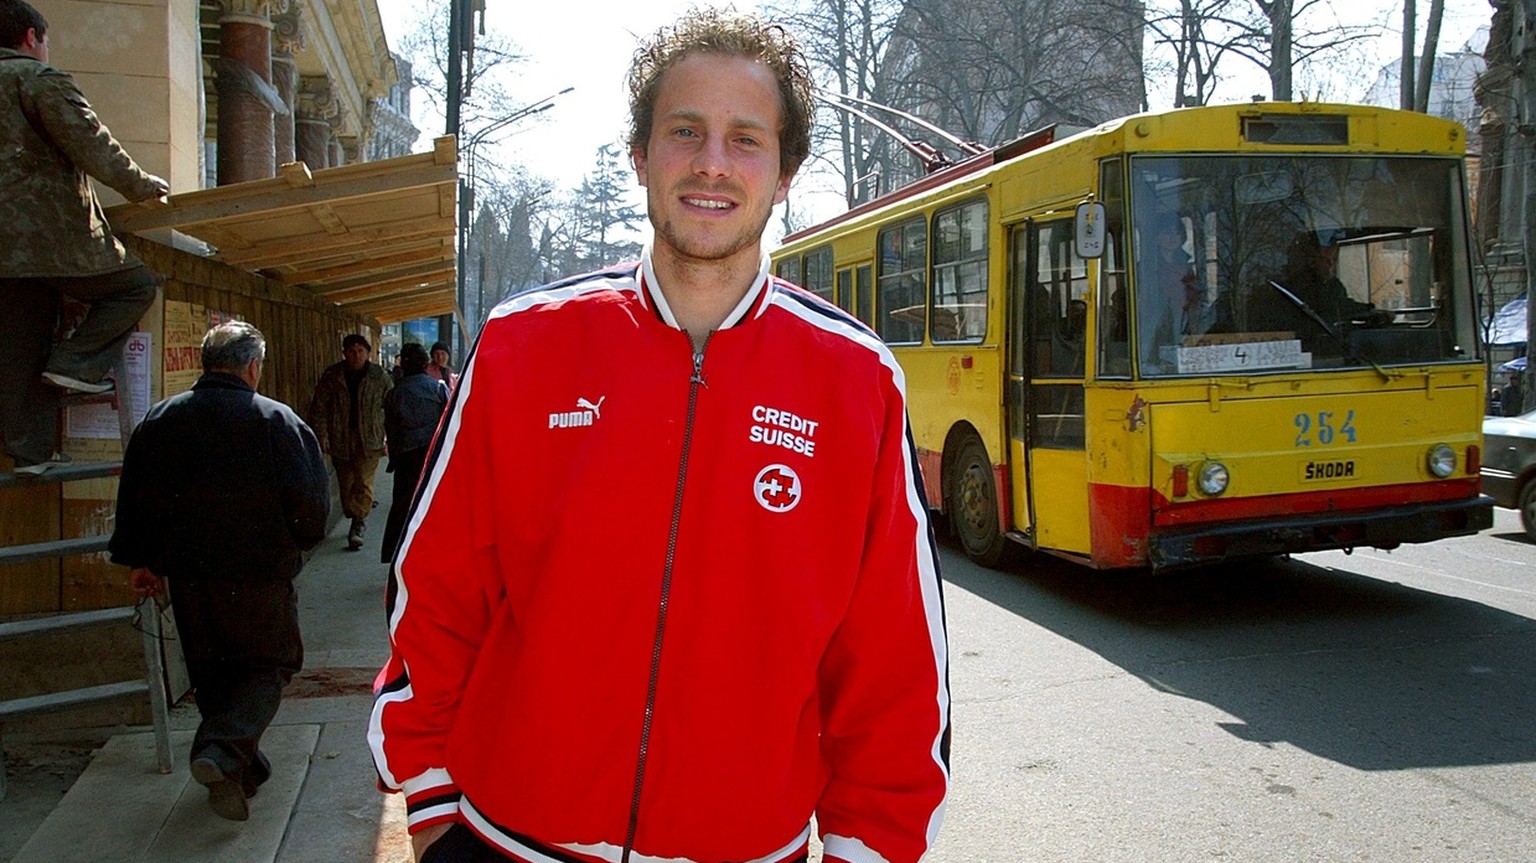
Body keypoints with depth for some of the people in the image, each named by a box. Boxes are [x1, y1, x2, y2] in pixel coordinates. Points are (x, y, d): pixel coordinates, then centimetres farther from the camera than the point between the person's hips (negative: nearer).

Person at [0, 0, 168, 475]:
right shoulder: (41, 79, -4)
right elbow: (91, 145, -9)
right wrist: (140, 185, 3)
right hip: (54, 235, -8)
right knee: (136, 285, 9)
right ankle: (77, 362, -4)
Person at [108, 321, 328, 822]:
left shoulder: (160, 420, 4)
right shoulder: (278, 420, -9)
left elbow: (136, 499, 8)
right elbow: (309, 501, -11)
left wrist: (141, 561, 18)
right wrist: (299, 543, 9)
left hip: (188, 574, 4)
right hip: (260, 574, -4)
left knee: (213, 674, 17)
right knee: (269, 667, 8)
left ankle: (245, 767, 23)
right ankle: (224, 751, -13)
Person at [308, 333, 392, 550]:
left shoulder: (380, 376, 0)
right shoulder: (331, 376, 1)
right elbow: (319, 408, 2)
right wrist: (322, 437, -6)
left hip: (370, 440, -2)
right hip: (341, 441, 2)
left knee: (364, 484, -11)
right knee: (346, 485, 9)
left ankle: (357, 525, -6)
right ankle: (359, 523, 23)